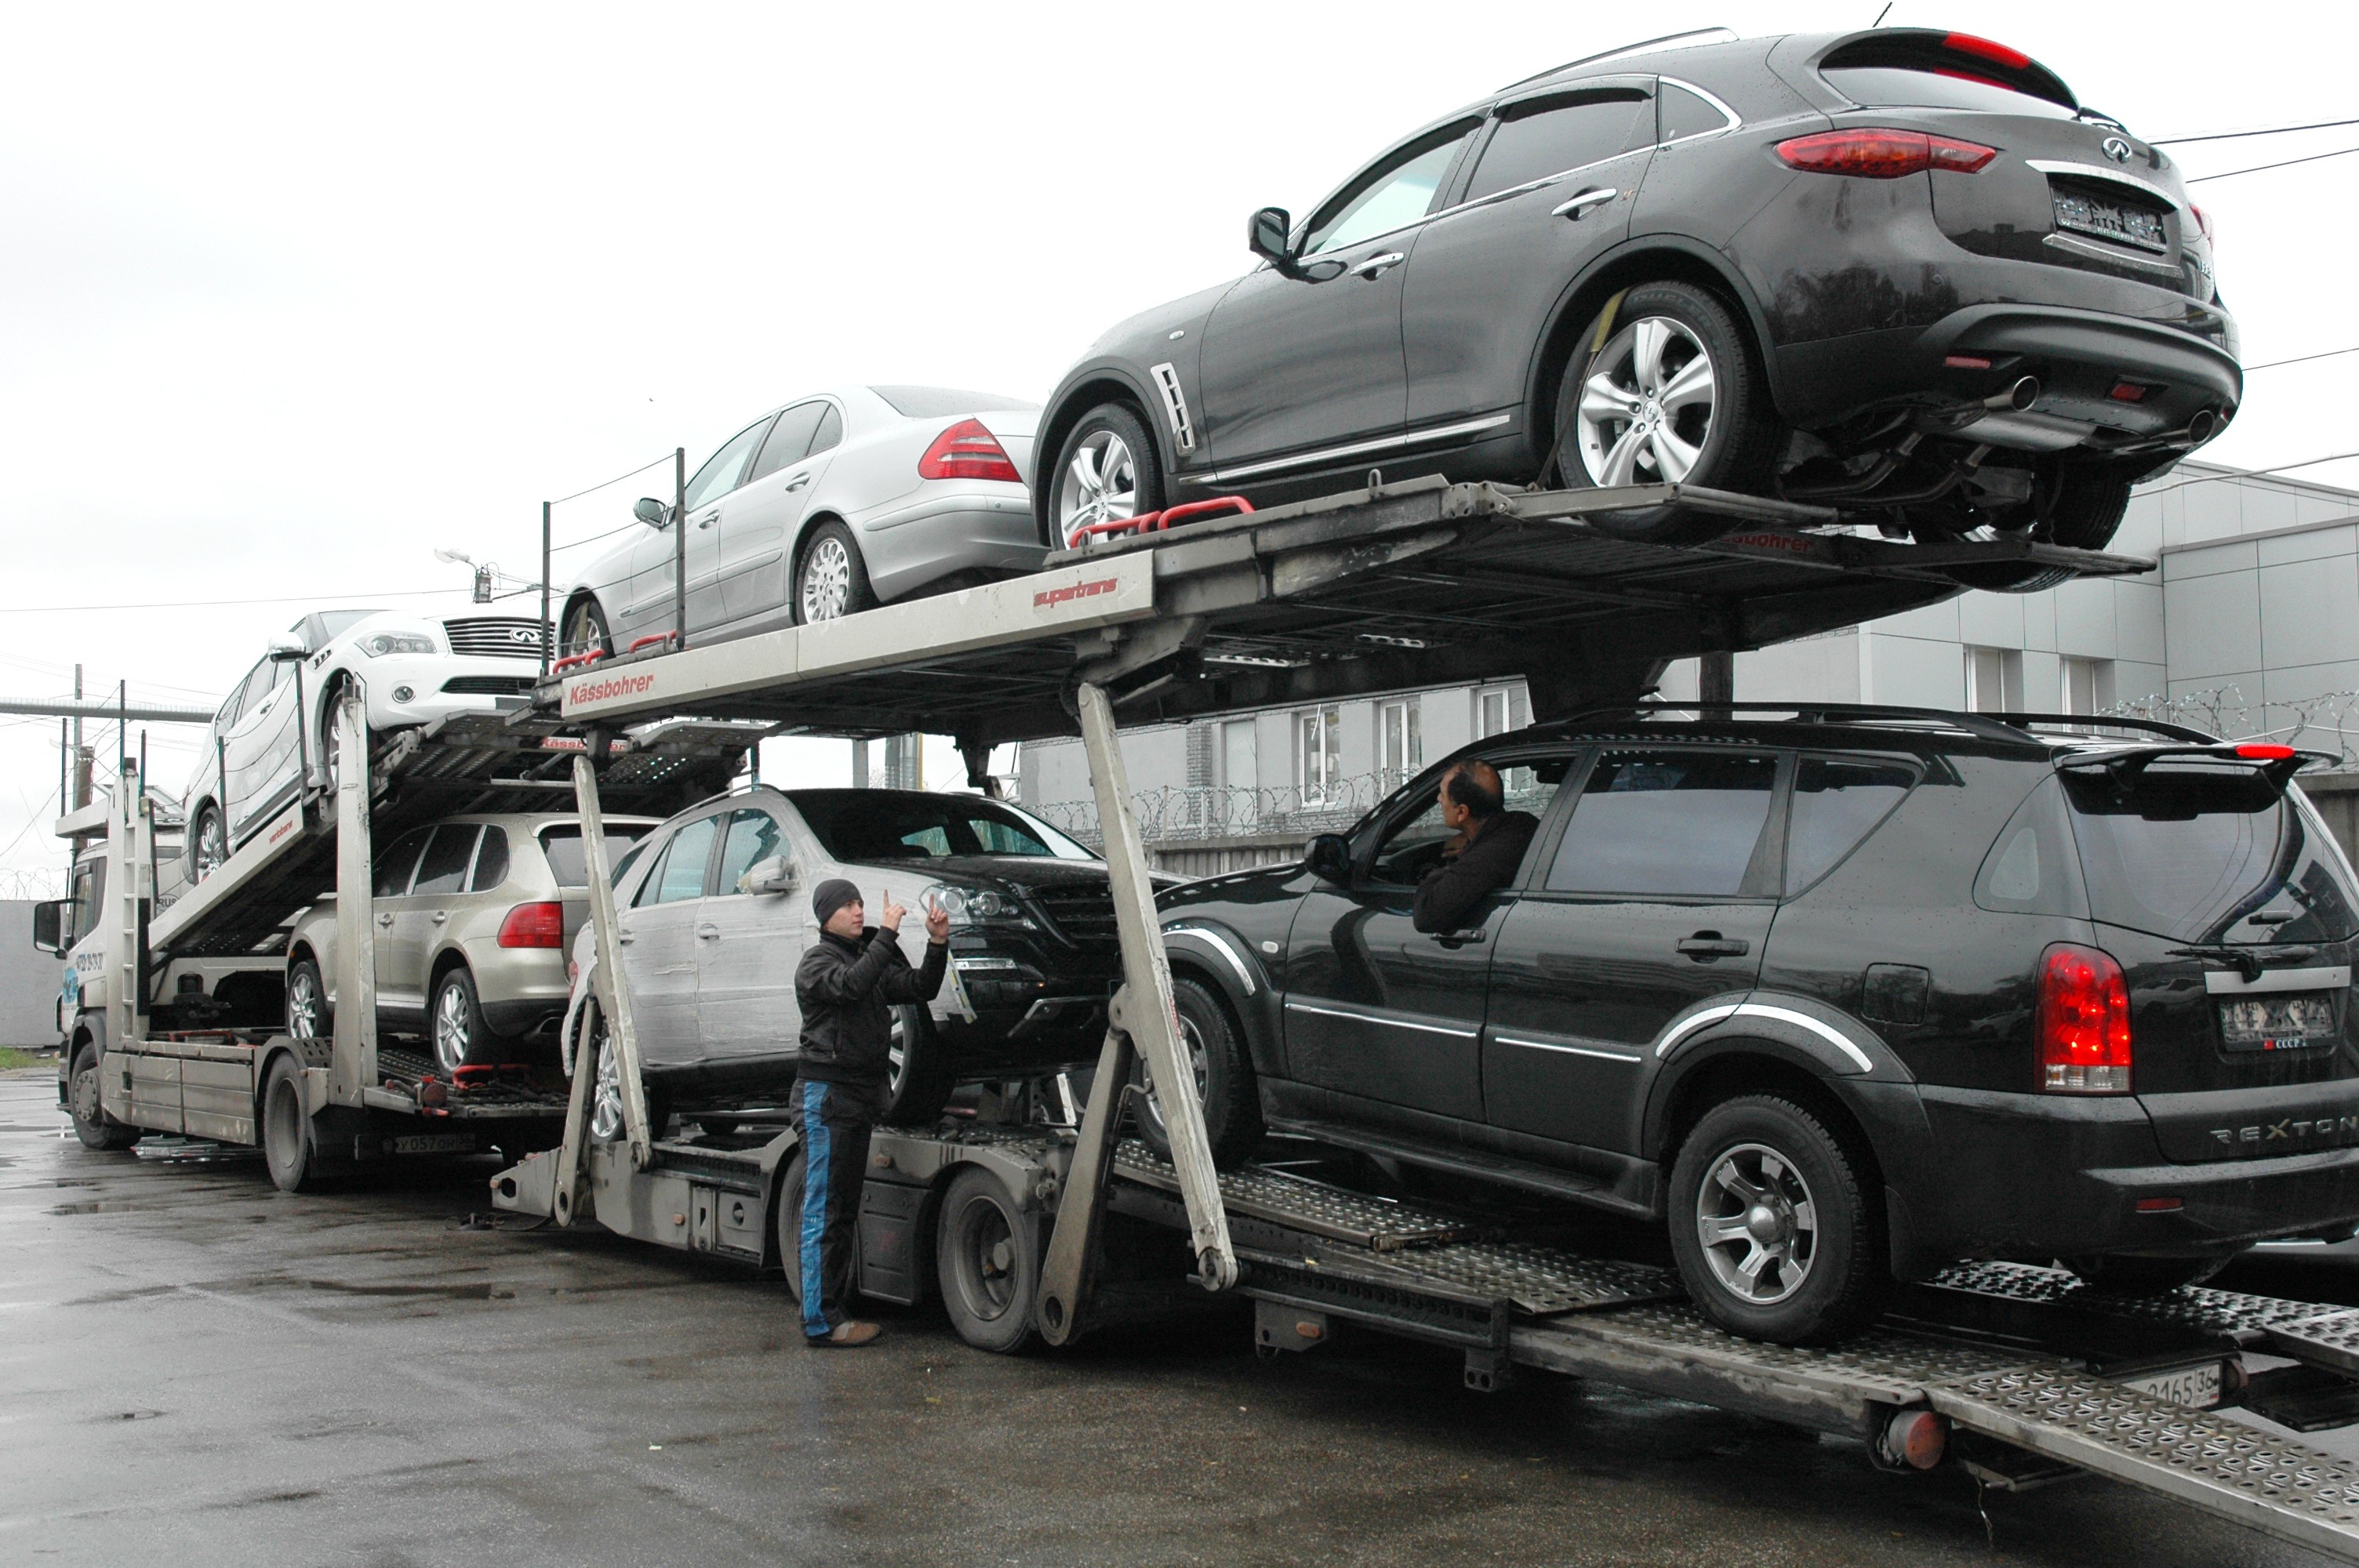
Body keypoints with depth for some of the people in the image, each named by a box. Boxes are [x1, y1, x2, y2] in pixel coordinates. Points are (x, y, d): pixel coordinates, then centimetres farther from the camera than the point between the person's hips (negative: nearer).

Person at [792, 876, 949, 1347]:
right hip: (824, 1094, -9)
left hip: (860, 1096, 9)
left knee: (844, 1210, 12)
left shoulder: (869, 958, 20)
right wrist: (887, 933, -28)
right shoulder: (817, 962, -5)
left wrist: (938, 943, -2)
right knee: (823, 1211, -9)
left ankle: (836, 1309, 18)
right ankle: (821, 1319, -8)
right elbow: (851, 985, -27)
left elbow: (921, 988, 12)